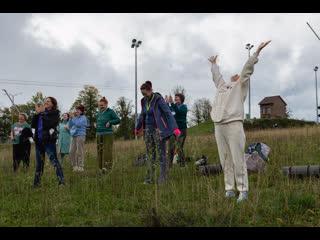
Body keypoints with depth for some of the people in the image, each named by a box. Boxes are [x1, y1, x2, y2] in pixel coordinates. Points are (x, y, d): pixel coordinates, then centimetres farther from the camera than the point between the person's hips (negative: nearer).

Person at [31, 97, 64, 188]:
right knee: (39, 163, 12)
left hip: (49, 140, -6)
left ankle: (61, 182, -9)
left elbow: (49, 124, -18)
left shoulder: (55, 113, -1)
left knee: (54, 161, -9)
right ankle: (36, 183, 18)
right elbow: (33, 125, 7)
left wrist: (43, 113, -10)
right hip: (39, 140, 6)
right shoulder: (41, 113, 14)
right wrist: (37, 113, -2)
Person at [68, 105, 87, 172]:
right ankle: (75, 166, 11)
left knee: (80, 151, -6)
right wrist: (71, 118, -1)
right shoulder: (76, 117, 16)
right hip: (74, 136, 7)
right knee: (72, 152, 2)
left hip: (80, 136, -7)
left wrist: (73, 117, -12)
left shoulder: (83, 118, -2)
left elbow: (78, 124, -17)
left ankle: (81, 167, -2)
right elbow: (70, 125, 10)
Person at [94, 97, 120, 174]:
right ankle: (102, 167, 8)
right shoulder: (99, 113, 16)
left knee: (107, 151, -11)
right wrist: (95, 124, 8)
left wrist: (110, 122, -15)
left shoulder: (110, 111, -1)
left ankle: (108, 167, -11)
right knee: (100, 151, 3)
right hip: (99, 134, 6)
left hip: (108, 134, -6)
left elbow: (118, 120, -4)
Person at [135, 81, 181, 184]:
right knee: (150, 154, 7)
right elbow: (142, 115, 22)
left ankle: (163, 178, 2)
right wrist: (137, 128, 32)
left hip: (158, 130, -6)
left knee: (161, 153, -3)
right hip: (148, 130, 7)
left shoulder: (158, 99, -12)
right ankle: (150, 178, 10)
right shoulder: (144, 101, 8)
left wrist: (175, 128, -27)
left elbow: (168, 113, -17)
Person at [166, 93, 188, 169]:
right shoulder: (173, 106, 11)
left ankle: (182, 165, 4)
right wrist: (166, 103, -18)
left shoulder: (184, 107, -5)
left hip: (181, 130, -4)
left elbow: (178, 111, -26)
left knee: (179, 148, -10)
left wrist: (171, 103, -34)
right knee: (171, 148, -3)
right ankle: (169, 165, 2)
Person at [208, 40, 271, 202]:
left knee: (238, 160, -8)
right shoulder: (222, 85, 27)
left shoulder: (241, 85, 13)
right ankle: (229, 190, 10)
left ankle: (243, 191, -5)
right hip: (219, 126, 6)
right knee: (225, 160, 6)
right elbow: (216, 75, 44)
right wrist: (213, 64, 58)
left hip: (234, 124, -6)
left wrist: (257, 52, 1)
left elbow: (247, 69, 4)